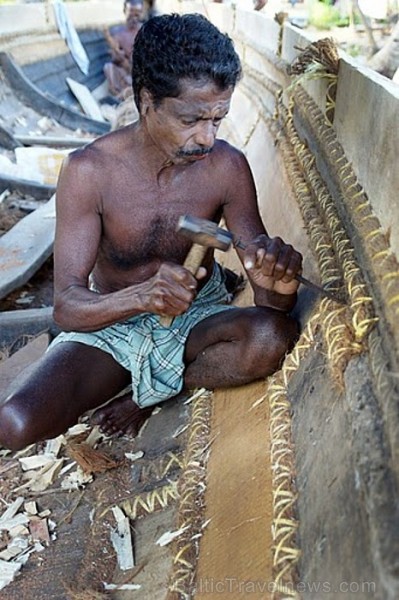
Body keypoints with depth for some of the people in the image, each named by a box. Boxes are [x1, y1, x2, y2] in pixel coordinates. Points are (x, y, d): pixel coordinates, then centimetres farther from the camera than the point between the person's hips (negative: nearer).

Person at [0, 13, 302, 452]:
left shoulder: (226, 166, -15)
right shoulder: (88, 170, -19)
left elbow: (271, 300, -13)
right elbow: (66, 305, -23)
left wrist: (278, 285, -39)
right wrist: (140, 296, -44)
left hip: (197, 316, 2)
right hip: (112, 323, -1)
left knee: (273, 336, -31)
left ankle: (149, 393, -7)